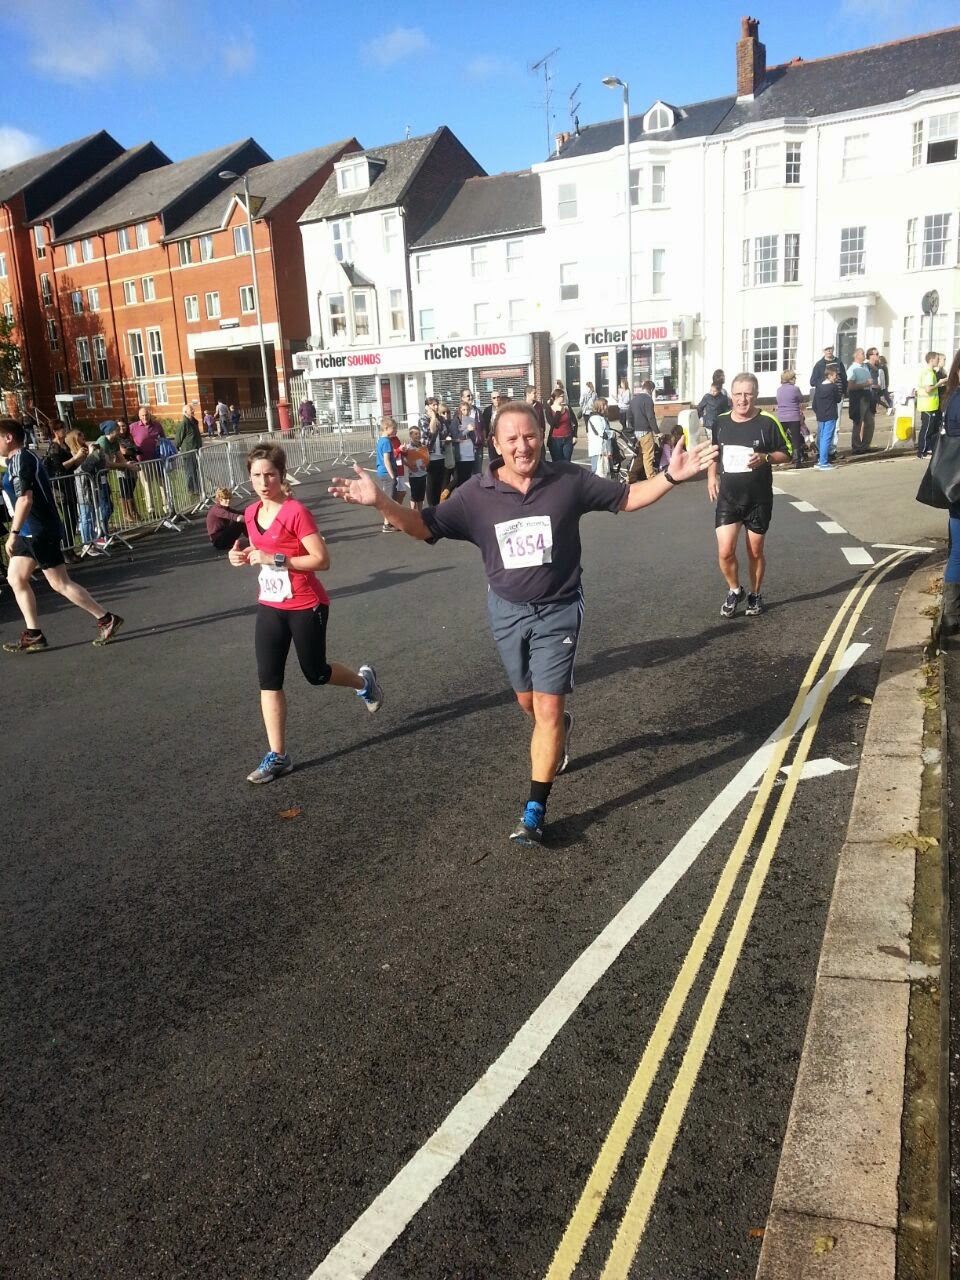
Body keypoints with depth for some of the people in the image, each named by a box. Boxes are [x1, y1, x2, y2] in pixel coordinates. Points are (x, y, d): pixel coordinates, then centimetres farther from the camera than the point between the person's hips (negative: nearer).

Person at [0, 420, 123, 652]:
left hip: (39, 532, -10)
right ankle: (33, 635, 13)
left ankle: (107, 619, 0)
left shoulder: (20, 461, -15)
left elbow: (25, 499, -25)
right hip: (29, 532, 10)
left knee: (60, 583, -6)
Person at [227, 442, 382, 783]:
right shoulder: (251, 513, 4)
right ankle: (277, 756, 8)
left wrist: (275, 559, -26)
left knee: (316, 674, 10)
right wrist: (244, 557, -1)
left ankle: (364, 680, 42)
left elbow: (322, 560, -21)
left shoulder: (296, 512, -18)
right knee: (268, 679, 1)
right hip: (270, 607, 6)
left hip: (306, 607, -6)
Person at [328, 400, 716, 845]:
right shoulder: (476, 494, -10)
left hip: (558, 611, -2)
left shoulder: (569, 481, -11)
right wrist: (380, 502, -25)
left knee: (548, 709, -4)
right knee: (527, 701, 20)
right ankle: (558, 731, 57)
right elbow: (425, 527, -9)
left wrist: (670, 477, -14)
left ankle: (534, 810, 7)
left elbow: (626, 498, -1)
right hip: (507, 611, 3)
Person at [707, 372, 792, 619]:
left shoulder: (767, 422, -8)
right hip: (727, 497, 2)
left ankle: (755, 594, 32)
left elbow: (786, 454, -1)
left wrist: (765, 457, -20)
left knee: (755, 552, 10)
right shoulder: (721, 422, 2)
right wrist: (712, 476, 1)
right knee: (725, 552, -7)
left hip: (758, 499, -2)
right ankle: (734, 590, 20)